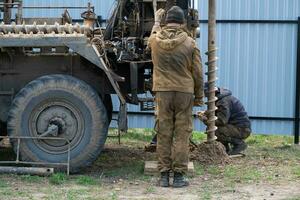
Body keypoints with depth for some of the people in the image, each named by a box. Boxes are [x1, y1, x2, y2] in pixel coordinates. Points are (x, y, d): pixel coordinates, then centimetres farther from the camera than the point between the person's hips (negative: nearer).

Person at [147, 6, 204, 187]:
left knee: (163, 134, 7)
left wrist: (157, 21, 46)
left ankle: (164, 175, 10)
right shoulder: (190, 43, -5)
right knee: (182, 135, 3)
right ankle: (179, 176, 4)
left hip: (162, 92, 2)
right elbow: (197, 73, -1)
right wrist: (199, 96, 10)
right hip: (184, 92, -2)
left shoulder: (155, 41, 0)